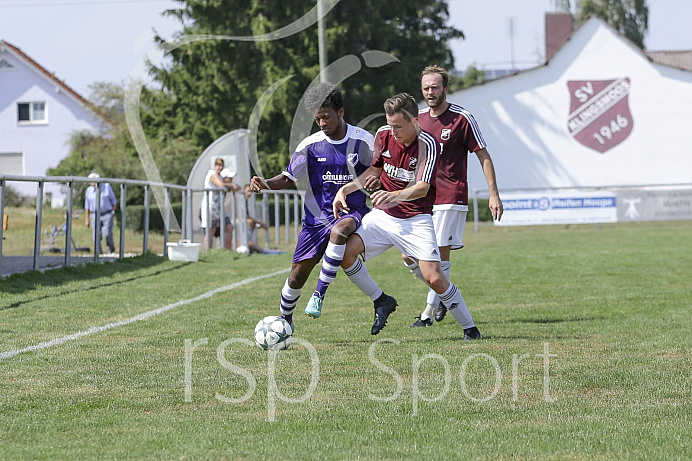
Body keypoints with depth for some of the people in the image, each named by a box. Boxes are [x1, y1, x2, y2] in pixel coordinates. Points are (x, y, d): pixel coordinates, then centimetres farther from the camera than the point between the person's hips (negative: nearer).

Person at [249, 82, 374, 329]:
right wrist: (265, 184, -15)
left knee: (339, 232, -38)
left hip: (351, 212, -2)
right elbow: (288, 177, 4)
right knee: (298, 272, -2)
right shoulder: (310, 145, -2)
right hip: (317, 215, 2)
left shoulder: (362, 140, -5)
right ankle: (285, 319, 21)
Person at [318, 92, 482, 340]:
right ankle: (382, 302, 6)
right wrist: (345, 189, 2)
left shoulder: (427, 144, -18)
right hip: (383, 215, 5)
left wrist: (396, 195, -46)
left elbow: (422, 188, -27)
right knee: (345, 251, -16)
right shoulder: (383, 135, -2)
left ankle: (470, 328, 4)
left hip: (416, 221, -5)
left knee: (434, 278, -16)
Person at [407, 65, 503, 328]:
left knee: (440, 254, -9)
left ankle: (429, 312, -2)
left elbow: (483, 157, -3)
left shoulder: (461, 118, -5)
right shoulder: (418, 118, 10)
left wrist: (494, 194, -8)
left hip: (450, 198, -6)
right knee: (408, 256, 2)